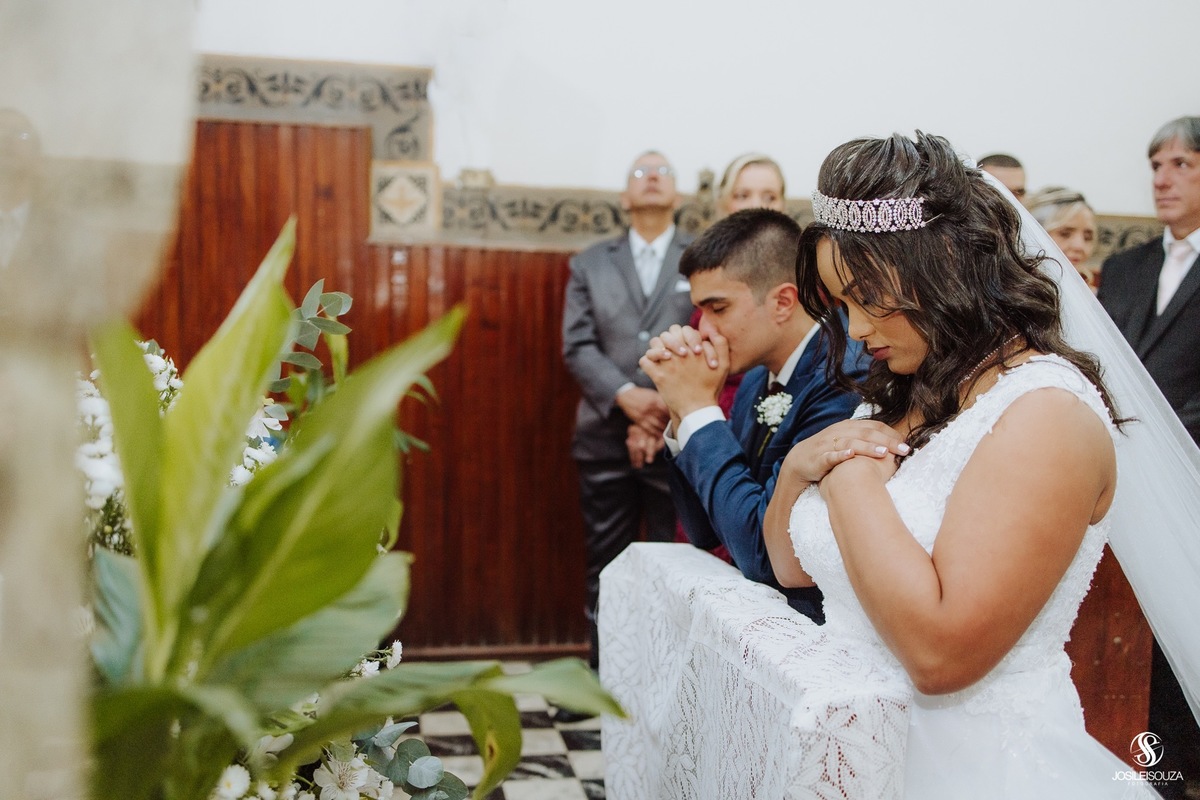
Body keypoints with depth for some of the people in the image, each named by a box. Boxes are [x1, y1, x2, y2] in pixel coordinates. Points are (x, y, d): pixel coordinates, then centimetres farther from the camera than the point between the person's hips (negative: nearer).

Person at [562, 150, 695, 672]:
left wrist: (673, 408, -14)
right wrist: (627, 396, -13)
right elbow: (577, 346, 3)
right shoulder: (591, 264, 13)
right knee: (606, 564, 8)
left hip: (680, 438, -2)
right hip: (606, 438, 2)